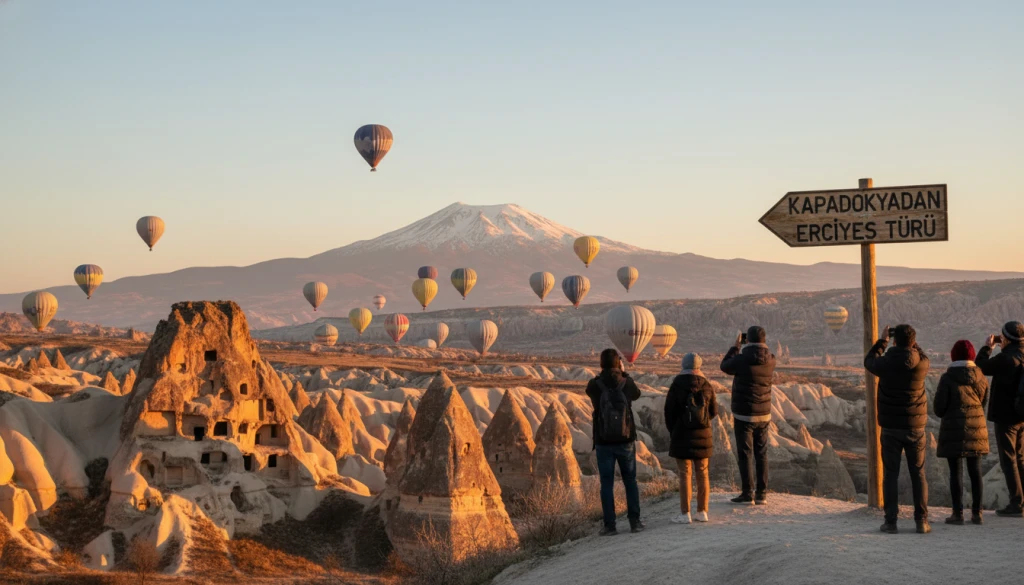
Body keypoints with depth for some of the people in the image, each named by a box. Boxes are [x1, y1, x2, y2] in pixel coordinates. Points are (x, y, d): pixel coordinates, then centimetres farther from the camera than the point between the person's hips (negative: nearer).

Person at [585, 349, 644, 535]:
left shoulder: (594, 386, -8)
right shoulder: (627, 384, -6)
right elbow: (636, 394, 17)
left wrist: (605, 374, 11)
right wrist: (624, 373, 19)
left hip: (603, 442, -1)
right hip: (626, 441, 1)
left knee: (607, 484, 4)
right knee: (630, 481, 13)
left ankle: (610, 525, 1)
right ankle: (635, 522, 9)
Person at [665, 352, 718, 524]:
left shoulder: (677, 386, -10)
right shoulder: (707, 386, -3)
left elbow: (669, 411, -4)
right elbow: (714, 411, 6)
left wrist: (673, 431, 11)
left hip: (682, 435, -3)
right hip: (703, 436, 3)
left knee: (685, 474, 0)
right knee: (702, 473, 11)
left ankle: (685, 513, -1)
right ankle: (702, 511, 14)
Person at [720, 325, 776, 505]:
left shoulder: (742, 359, -17)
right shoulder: (770, 360, -2)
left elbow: (725, 366, 4)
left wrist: (736, 346, 12)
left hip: (744, 415, -5)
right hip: (764, 415, 5)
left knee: (744, 455, 0)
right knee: (761, 455, 10)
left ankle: (747, 494, -1)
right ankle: (762, 494, 10)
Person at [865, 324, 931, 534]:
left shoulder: (886, 363, -10)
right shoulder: (920, 364, -9)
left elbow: (869, 361, 12)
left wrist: (882, 341, 21)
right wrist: (913, 344, 17)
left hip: (890, 427, -1)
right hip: (915, 426, 1)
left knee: (890, 474, 4)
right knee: (918, 474, 8)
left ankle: (891, 521, 0)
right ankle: (922, 520, 6)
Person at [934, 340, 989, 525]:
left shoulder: (947, 378, -10)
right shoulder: (981, 378, 2)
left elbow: (938, 408, -8)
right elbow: (983, 403, 11)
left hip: (954, 429, -4)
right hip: (976, 429, 4)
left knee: (955, 471, 0)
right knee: (975, 470, 10)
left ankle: (958, 514, -1)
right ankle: (977, 513, 11)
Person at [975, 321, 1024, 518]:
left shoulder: (1005, 358, -19)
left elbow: (981, 367, -6)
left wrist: (987, 347, 7)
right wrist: (1003, 345, 17)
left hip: (1006, 415, -7)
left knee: (1008, 459, -2)